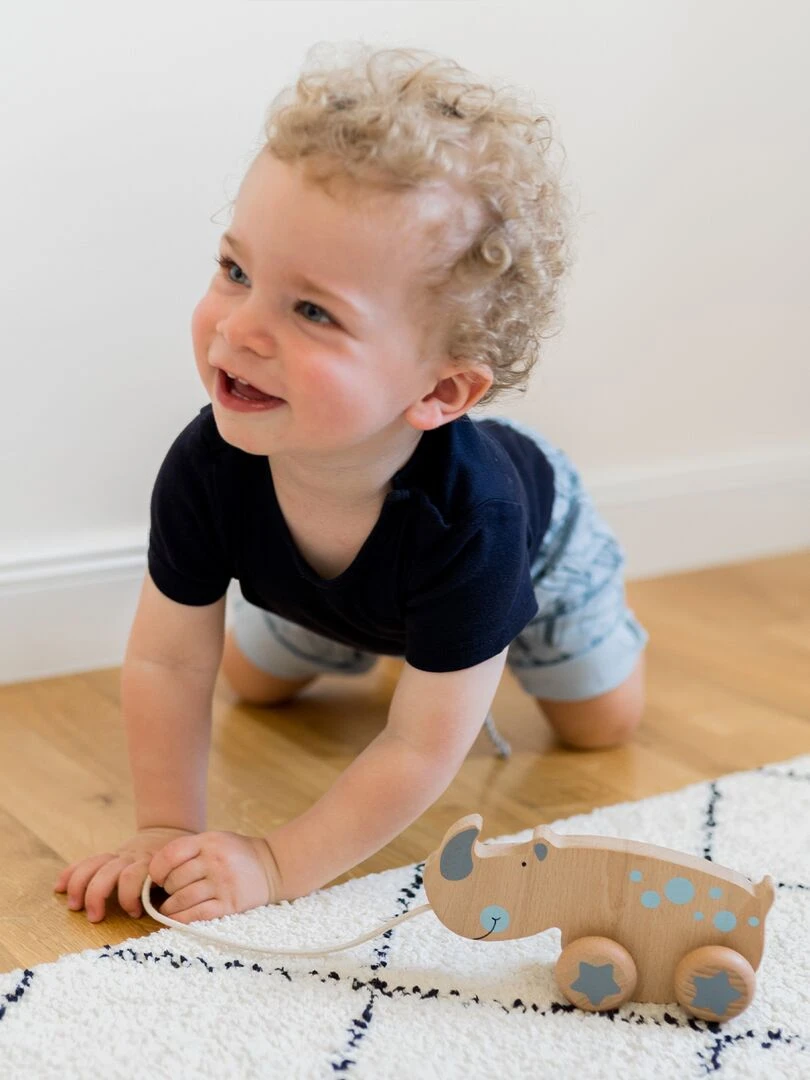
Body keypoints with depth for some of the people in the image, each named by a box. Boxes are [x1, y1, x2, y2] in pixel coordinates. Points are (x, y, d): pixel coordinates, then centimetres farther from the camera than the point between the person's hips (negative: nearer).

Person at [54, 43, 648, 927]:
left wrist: (279, 864, -37)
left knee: (602, 724, 18)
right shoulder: (207, 467, -41)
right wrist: (169, 830, -28)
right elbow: (166, 662, -26)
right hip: (336, 585, 3)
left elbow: (421, 752, -40)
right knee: (253, 683, 25)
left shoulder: (471, 518, -51)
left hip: (532, 551, -2)